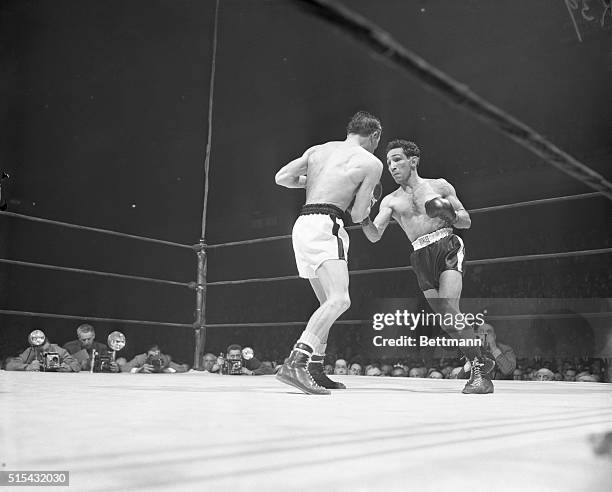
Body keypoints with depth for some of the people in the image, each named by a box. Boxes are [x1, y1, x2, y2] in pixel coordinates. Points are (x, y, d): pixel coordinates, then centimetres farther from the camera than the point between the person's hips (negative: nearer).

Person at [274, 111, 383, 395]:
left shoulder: (318, 149, 20)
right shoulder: (372, 163, 4)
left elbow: (282, 178, 13)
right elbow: (358, 216, 1)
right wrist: (368, 201, 23)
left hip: (302, 224, 8)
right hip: (324, 225, -8)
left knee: (329, 303, 15)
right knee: (339, 300, -19)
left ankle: (315, 371, 15)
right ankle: (295, 363, -36)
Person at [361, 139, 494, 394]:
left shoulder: (439, 186, 10)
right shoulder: (391, 200, 14)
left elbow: (467, 222, 11)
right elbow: (374, 236, 2)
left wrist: (450, 215, -9)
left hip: (447, 246, -3)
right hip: (421, 258, 4)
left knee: (450, 310, -20)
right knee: (446, 319, 0)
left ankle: (479, 372, -12)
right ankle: (480, 361, 20)